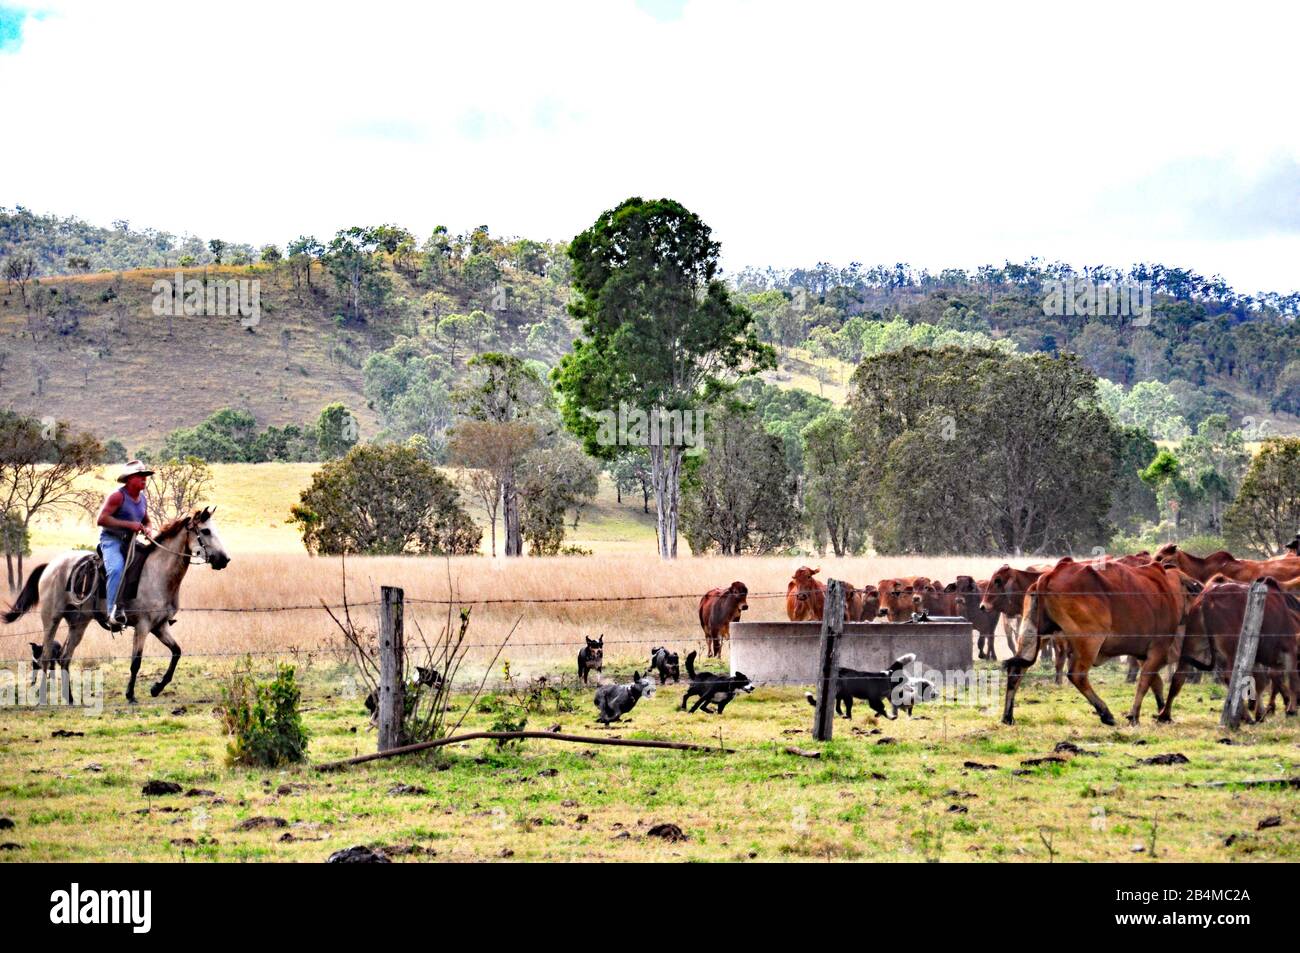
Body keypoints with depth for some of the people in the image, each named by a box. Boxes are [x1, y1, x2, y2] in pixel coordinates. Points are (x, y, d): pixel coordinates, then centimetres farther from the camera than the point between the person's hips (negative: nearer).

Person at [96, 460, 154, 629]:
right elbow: (101, 519, -19)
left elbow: (146, 520, 30)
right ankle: (114, 611, -37)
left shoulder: (143, 499, 13)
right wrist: (129, 524, -22)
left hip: (130, 542, 8)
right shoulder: (117, 496, -11)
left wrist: (147, 529, 3)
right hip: (111, 540, -8)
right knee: (117, 568, -32)